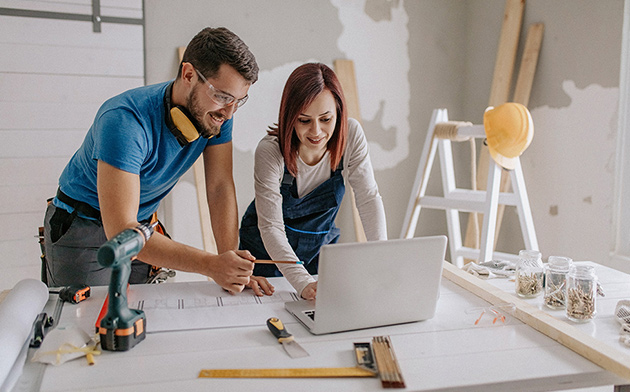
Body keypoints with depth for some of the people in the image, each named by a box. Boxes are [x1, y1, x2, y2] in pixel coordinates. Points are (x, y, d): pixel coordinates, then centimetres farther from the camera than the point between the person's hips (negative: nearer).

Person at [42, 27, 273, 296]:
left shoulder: (217, 112, -15)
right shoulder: (125, 120, -35)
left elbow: (220, 187, -14)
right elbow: (121, 231, -39)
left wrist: (232, 265, -26)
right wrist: (211, 266, -46)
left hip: (143, 225, 5)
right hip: (84, 227, -5)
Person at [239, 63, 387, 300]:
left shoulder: (351, 135, -20)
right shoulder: (270, 151, -28)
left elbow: (368, 199, -17)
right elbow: (270, 227, -30)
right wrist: (303, 283, -43)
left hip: (321, 247, 2)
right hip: (267, 252, -2)